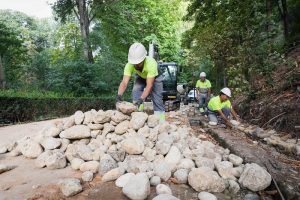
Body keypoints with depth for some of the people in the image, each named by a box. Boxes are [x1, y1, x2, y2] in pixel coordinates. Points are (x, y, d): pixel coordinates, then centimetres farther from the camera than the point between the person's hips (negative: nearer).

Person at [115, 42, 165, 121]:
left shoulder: (151, 63, -43)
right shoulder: (129, 65, -34)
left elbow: (149, 85, -45)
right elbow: (124, 82, -41)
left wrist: (141, 99, -58)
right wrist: (119, 95, -59)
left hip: (155, 77, -3)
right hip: (141, 77, 3)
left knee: (157, 99, -10)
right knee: (136, 92, -20)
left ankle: (161, 121, 1)